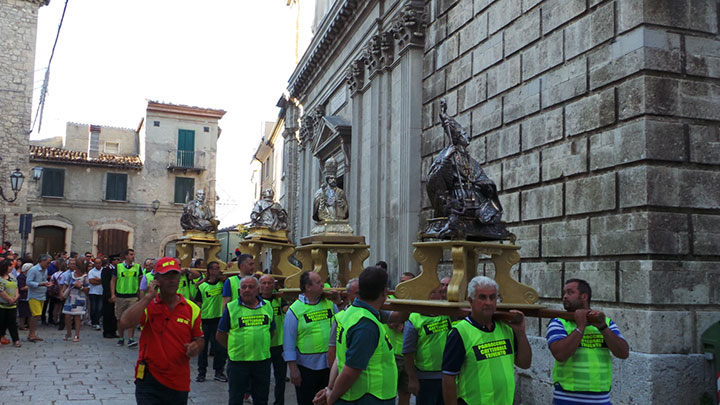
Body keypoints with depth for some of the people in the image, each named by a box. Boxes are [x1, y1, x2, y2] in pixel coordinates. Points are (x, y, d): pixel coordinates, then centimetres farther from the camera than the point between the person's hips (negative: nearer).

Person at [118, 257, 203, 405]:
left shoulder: (192, 309, 2)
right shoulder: (147, 305, -3)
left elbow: (199, 339, 11)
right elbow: (124, 324, -22)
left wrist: (196, 346, -12)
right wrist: (149, 297, -18)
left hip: (179, 384, 3)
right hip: (149, 380, -3)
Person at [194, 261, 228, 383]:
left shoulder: (223, 283, 2)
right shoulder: (202, 286, -2)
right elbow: (198, 304, 1)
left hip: (219, 319, 1)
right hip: (205, 320, -1)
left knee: (220, 347, 5)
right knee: (203, 347, 7)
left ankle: (219, 372, 18)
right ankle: (201, 372, 20)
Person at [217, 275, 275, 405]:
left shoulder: (267, 306, 5)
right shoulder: (231, 307, -5)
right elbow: (220, 335, -1)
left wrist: (262, 347, 7)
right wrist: (234, 348, -2)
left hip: (262, 360, 3)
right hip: (238, 361, -3)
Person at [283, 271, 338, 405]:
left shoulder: (330, 304, 4)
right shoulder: (295, 310, -9)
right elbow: (289, 342, -9)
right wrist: (293, 368, -12)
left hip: (330, 364, 4)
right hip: (306, 365, -4)